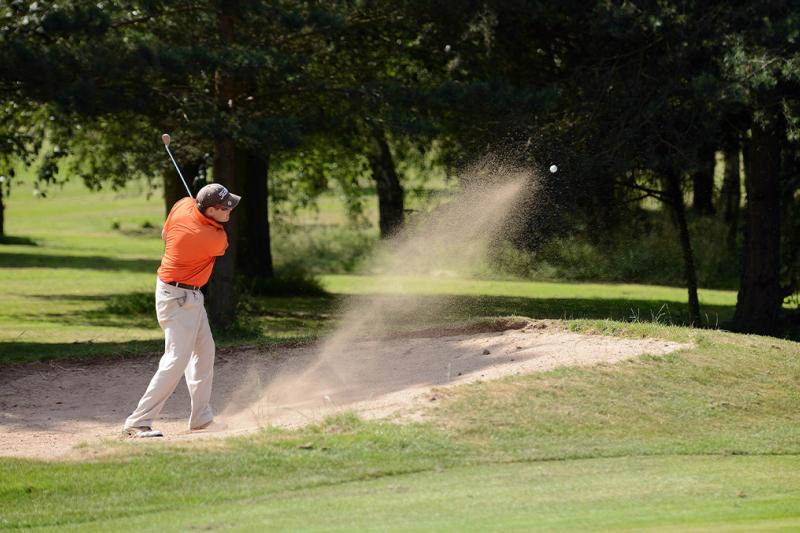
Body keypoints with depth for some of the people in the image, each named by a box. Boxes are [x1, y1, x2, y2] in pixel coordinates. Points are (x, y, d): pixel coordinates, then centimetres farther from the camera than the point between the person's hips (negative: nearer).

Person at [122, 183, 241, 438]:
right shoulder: (216, 239, -25)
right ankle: (137, 423, -16)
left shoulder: (183, 205, -7)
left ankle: (202, 417, 27)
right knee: (177, 359, -13)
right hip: (178, 299, -10)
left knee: (204, 351, 18)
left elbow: (166, 234, 12)